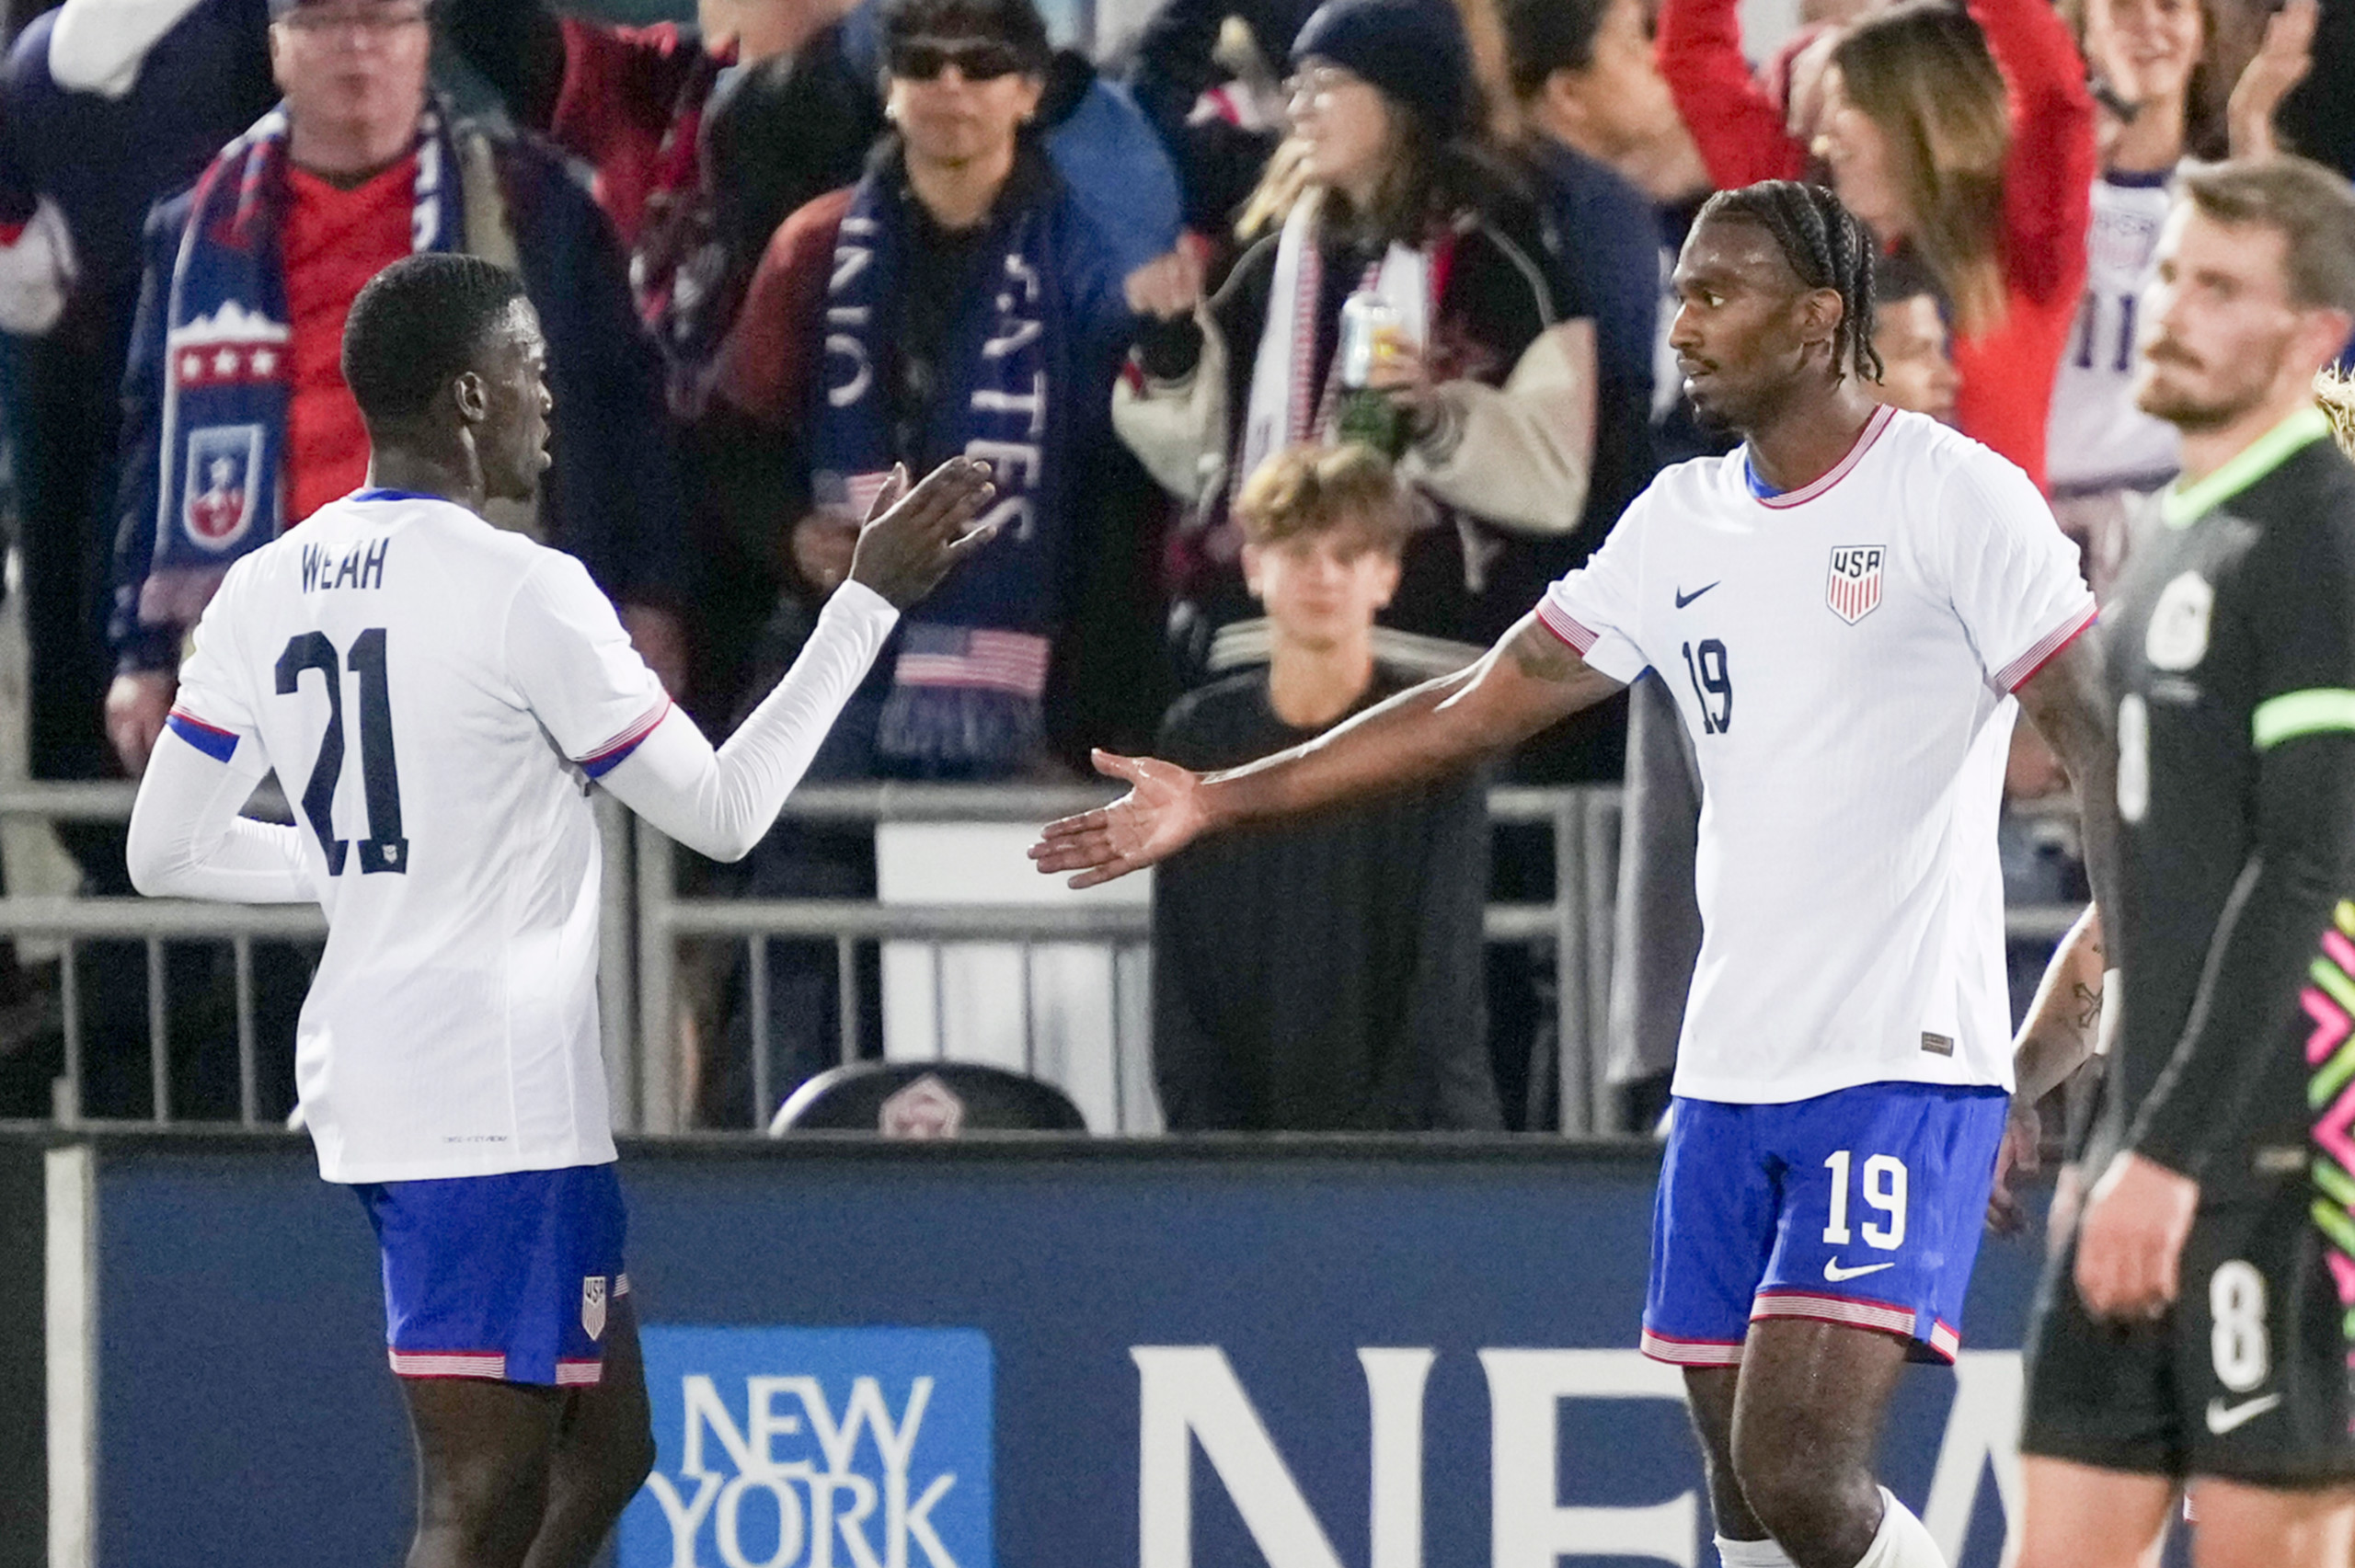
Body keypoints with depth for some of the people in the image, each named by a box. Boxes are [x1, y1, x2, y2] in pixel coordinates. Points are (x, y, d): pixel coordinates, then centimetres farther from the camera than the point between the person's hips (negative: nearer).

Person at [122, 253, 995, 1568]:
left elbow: (168, 851, 12)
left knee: (603, 1454, 19)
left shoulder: (265, 592, 6)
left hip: (369, 1069, 8)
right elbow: (724, 812, -7)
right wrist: (871, 602, -1)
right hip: (503, 1109, -8)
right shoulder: (521, 593, -15)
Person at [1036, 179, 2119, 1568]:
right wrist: (1216, 803, 13)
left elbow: (2105, 738, -10)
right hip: (1730, 1073, 7)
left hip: (1899, 1068, -7)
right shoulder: (1683, 522, 14)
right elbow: (1481, 708, 17)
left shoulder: (1950, 492, -7)